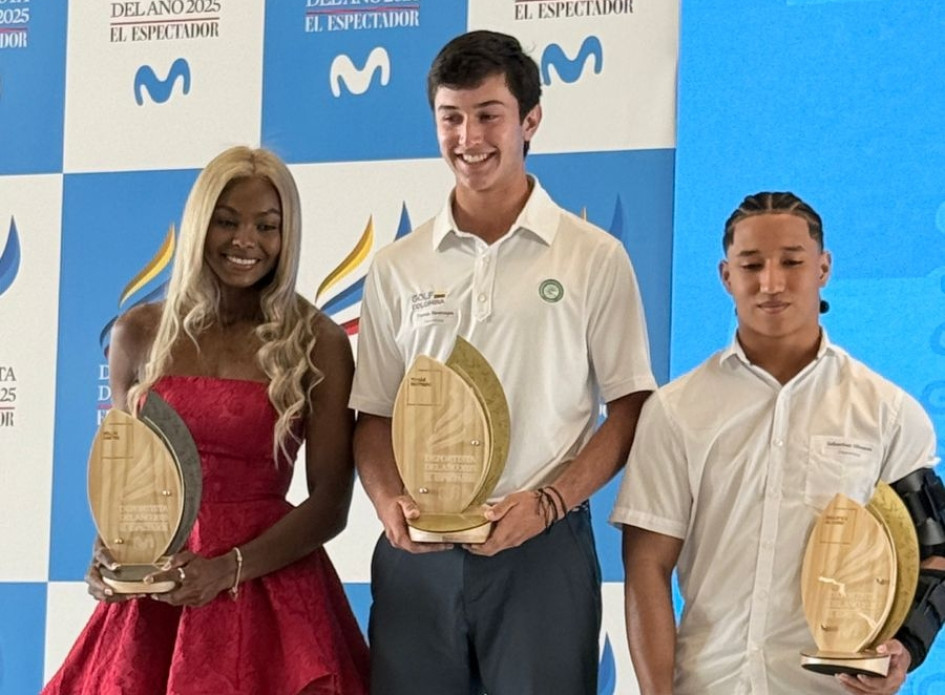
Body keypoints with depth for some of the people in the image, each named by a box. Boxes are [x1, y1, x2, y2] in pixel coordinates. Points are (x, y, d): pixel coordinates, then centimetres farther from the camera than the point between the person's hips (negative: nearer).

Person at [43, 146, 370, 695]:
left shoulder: (318, 342, -5)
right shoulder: (140, 333, 4)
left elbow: (331, 502, -7)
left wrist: (229, 569, -19)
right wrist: (107, 553, -6)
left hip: (269, 592, -2)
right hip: (151, 592, 3)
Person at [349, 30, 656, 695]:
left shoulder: (595, 258, 2)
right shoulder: (397, 267, 10)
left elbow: (631, 409, 1)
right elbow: (374, 415, 12)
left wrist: (548, 502, -12)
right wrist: (389, 501, -7)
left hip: (543, 547, -2)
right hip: (417, 552, 2)